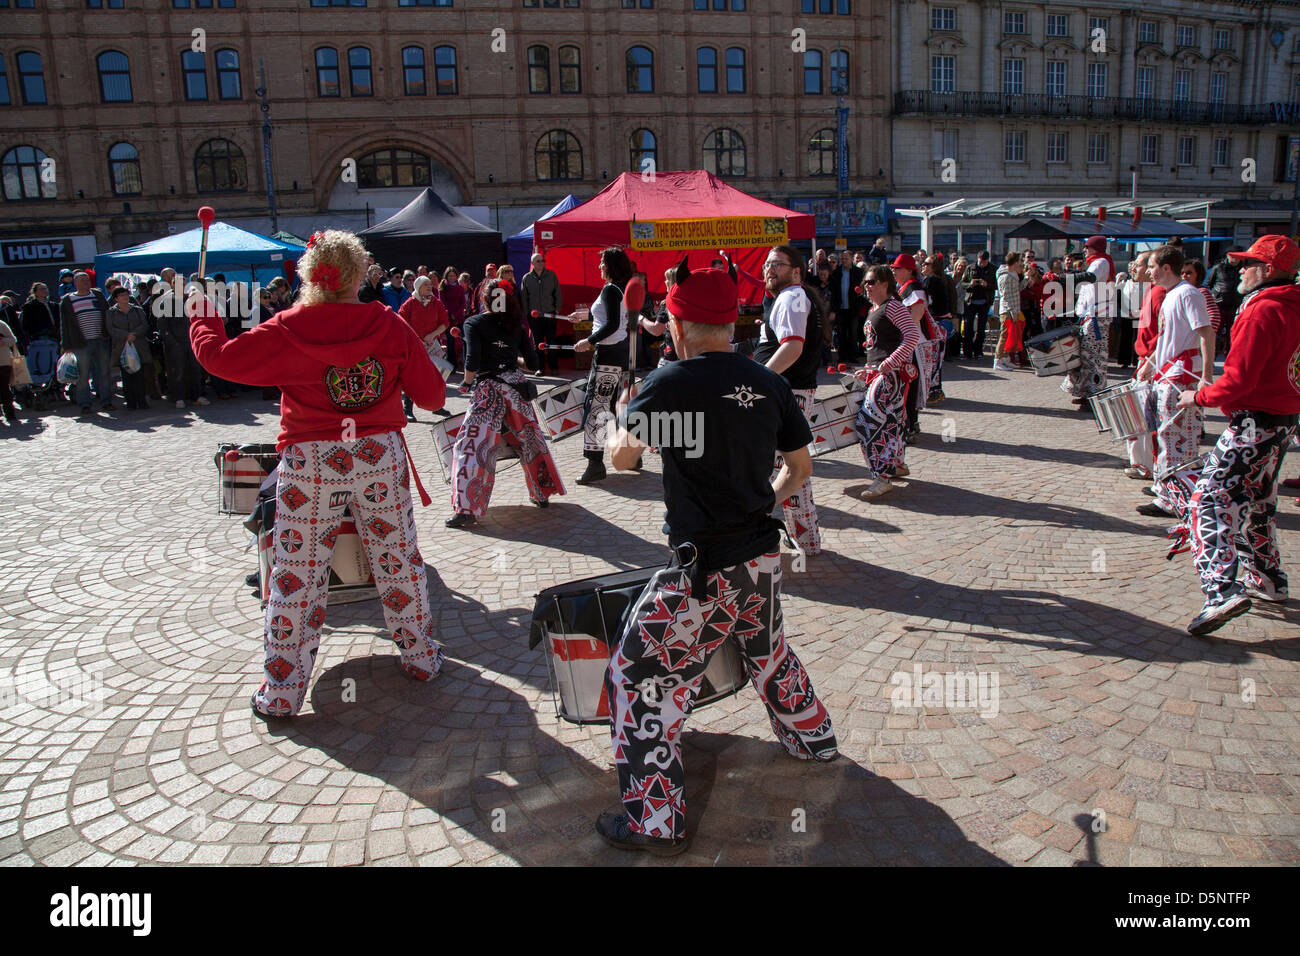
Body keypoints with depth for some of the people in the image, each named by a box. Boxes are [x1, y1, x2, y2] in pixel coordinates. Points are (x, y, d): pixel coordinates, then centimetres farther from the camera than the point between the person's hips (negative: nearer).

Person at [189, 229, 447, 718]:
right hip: (381, 457, 2)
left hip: (311, 464, -1)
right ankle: (421, 657, 28)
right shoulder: (391, 326, -2)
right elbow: (432, 394, 0)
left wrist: (203, 319, 19)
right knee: (398, 559, 15)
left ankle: (282, 692, 14)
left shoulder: (287, 331, -5)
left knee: (297, 574, 6)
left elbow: (219, 357, 0)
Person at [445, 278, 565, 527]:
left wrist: (467, 383, 3)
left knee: (471, 446, -3)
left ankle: (466, 509, -9)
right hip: (516, 385, 5)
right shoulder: (516, 324, 10)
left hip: (487, 388, -4)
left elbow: (472, 361, -14)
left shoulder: (474, 323, -2)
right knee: (530, 439, 18)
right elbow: (532, 363, 10)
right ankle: (542, 494, 30)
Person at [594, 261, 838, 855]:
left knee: (640, 674, 5)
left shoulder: (668, 384, -15)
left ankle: (654, 821, 9)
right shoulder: (768, 384, 2)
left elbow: (619, 458, -1)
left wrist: (623, 415, 19)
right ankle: (814, 739, 52)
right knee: (767, 651, 32)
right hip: (764, 555, 7)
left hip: (706, 568, -7)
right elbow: (801, 468, 12)